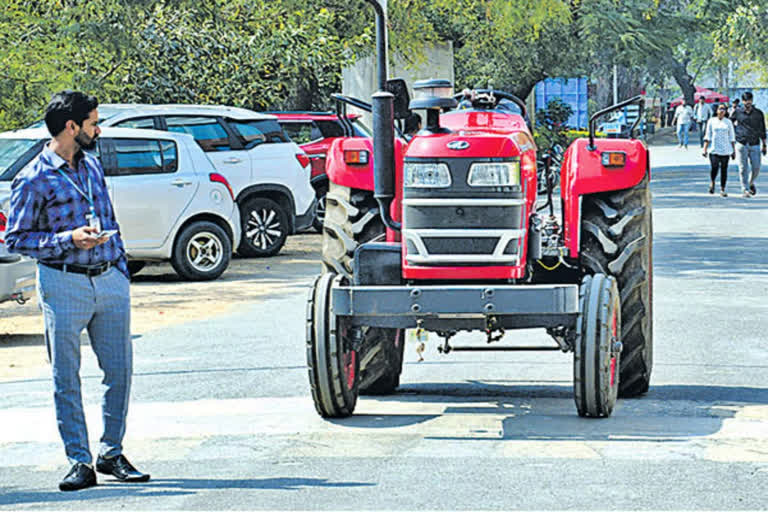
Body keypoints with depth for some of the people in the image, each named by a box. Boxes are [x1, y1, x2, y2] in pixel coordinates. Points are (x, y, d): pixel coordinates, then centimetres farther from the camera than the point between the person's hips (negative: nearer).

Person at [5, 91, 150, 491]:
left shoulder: (92, 166, 13)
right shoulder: (33, 180, -7)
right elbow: (15, 239, -6)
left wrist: (121, 270, 15)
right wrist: (69, 240, -17)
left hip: (110, 281, 6)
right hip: (64, 285, -5)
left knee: (119, 370, 5)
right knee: (66, 379, -1)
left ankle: (111, 454, 17)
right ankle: (80, 462, 6)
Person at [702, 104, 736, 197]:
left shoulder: (728, 122, 8)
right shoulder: (711, 121, 5)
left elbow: (732, 137, 10)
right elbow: (707, 136, 4)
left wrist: (734, 151, 6)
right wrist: (705, 149, -3)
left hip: (725, 150, 2)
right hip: (714, 149, -2)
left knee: (724, 170, 0)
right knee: (714, 168, -16)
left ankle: (722, 190, 9)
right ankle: (712, 182, 14)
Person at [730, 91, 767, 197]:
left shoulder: (759, 113, 6)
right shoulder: (737, 113, 3)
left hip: (755, 145, 1)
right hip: (741, 145, -1)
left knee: (756, 168, -1)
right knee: (743, 168, -4)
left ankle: (751, 183, 26)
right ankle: (745, 189, 3)